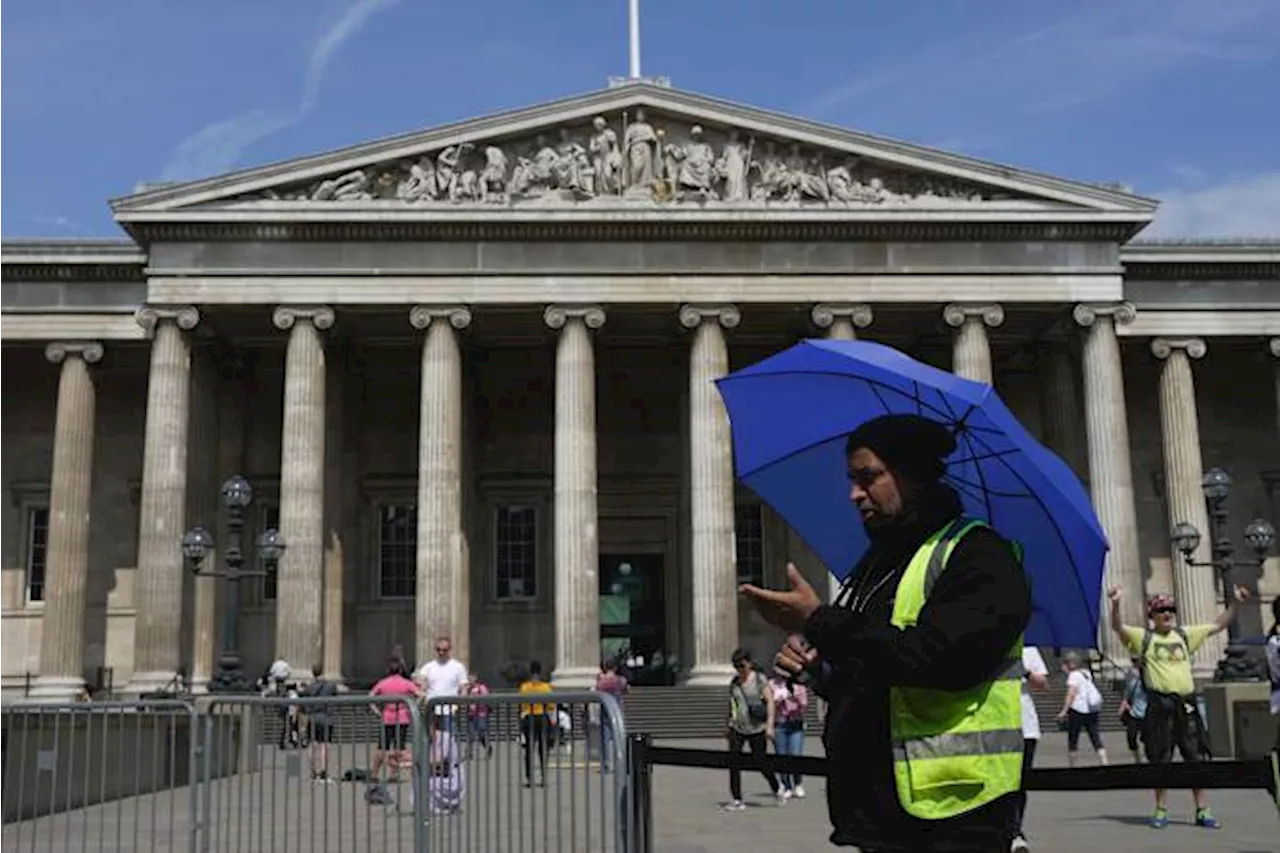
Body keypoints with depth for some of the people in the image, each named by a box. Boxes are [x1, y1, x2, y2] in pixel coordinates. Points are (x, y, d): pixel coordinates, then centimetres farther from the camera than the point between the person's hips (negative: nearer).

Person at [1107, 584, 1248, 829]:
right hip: (1160, 705, -3)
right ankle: (1162, 810, 13)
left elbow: (1217, 626, 20)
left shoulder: (1184, 634, 15)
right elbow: (1118, 628, -12)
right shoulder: (1144, 637, 3)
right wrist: (1116, 604, -30)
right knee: (1160, 760, 3)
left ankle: (1203, 811, 11)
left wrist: (1235, 603, 11)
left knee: (1196, 758, 4)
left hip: (1187, 703, 3)